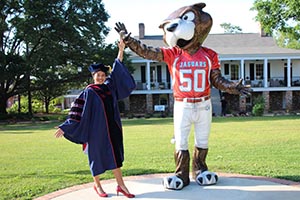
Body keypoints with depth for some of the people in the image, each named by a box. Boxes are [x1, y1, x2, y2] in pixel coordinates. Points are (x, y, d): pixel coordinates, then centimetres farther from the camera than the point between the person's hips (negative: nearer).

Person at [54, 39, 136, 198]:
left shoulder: (109, 87, 10)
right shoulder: (88, 92, -5)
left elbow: (116, 71, 11)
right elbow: (78, 111, -6)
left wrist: (121, 50, 5)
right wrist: (65, 127, -12)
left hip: (112, 127, 5)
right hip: (97, 129, -5)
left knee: (115, 155, 5)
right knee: (97, 155, 6)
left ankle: (121, 185, 9)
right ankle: (97, 185, 23)